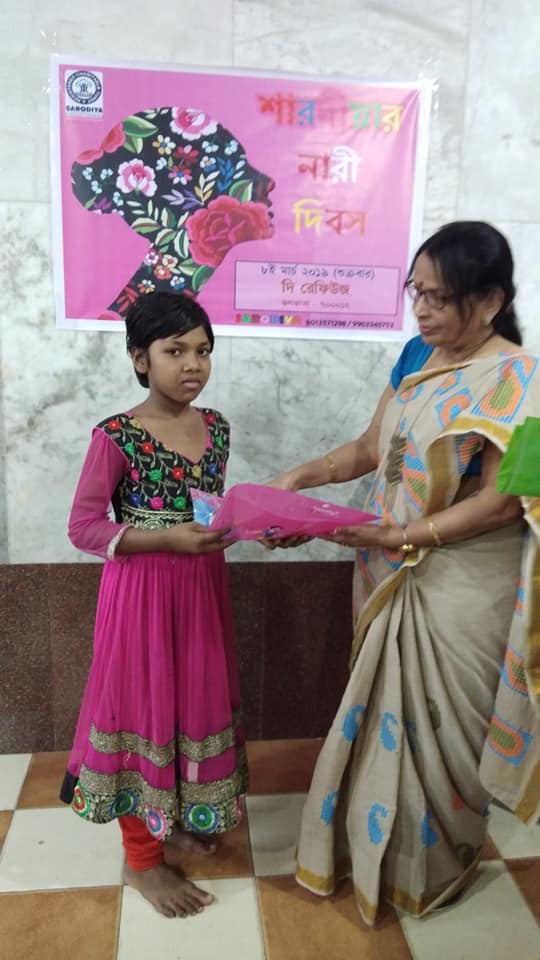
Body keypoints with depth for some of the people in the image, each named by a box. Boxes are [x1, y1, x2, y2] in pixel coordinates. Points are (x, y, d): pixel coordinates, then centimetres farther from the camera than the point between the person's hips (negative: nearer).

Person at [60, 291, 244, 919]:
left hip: (202, 587, 6)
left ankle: (176, 821, 43)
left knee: (196, 700, 18)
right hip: (142, 593, -6)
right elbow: (84, 527, -15)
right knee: (143, 706, 7)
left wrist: (231, 525, -5)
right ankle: (143, 857, 29)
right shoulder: (116, 437, -16)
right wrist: (168, 539, -24)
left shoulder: (215, 428, 3)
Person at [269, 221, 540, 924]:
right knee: (385, 714, 19)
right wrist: (300, 477, -2)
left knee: (438, 725, 10)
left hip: (461, 589, -6)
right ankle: (373, 846, 42)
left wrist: (402, 537, -24)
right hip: (393, 577, 7)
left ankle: (434, 866, 37)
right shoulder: (418, 355, 5)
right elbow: (372, 448, 9)